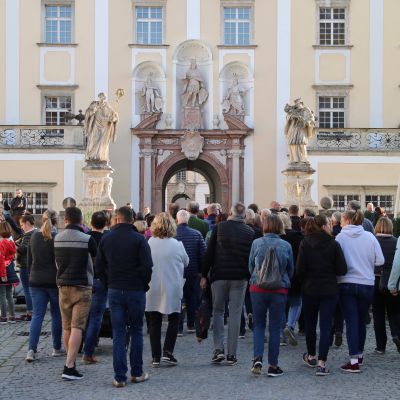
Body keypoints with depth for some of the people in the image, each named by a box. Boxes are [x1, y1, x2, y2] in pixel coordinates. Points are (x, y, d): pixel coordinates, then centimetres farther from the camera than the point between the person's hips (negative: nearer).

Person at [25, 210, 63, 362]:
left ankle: (32, 349, -9)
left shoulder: (34, 237, 3)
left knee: (37, 315, 3)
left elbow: (29, 260, 10)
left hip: (36, 281, 3)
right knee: (56, 314, 10)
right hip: (54, 281, -3)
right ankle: (57, 348, 16)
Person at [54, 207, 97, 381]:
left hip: (63, 286, 4)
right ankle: (69, 367, -13)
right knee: (77, 327, -6)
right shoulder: (87, 239, -10)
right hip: (82, 287, -4)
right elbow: (97, 260, 5)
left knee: (66, 327, 14)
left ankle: (70, 361, 24)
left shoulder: (57, 238, 2)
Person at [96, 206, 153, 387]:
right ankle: (137, 373, 15)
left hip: (114, 291, 2)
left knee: (118, 333, 4)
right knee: (136, 331, 10)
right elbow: (147, 266, -13)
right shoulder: (139, 239, -9)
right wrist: (144, 285, 2)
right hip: (136, 291, -2)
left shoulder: (106, 239, 3)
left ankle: (119, 377, 1)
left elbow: (99, 266, 6)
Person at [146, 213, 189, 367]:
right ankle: (167, 352, 1)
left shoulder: (149, 243, -8)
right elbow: (186, 262, 5)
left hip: (152, 289, 2)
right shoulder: (177, 245, -11)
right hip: (172, 289, -1)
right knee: (174, 319, 13)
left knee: (154, 322, 9)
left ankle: (155, 357, 9)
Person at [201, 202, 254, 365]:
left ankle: (218, 349, 0)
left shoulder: (219, 227, -2)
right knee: (235, 314, 5)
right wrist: (250, 277, 14)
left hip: (219, 275, 0)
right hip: (240, 278, 0)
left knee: (218, 311, 12)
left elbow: (209, 252, -2)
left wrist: (204, 275, 2)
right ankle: (232, 354, 5)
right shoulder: (250, 232, 1)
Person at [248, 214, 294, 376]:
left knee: (258, 325, 13)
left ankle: (258, 359, -5)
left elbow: (250, 267, 4)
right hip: (279, 290, 0)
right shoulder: (286, 246, -6)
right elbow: (291, 270, 5)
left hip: (258, 289, 0)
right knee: (275, 328, 8)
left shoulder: (256, 243, -6)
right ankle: (273, 366, 12)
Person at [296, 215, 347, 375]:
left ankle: (311, 356, 33)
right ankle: (321, 363, -6)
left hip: (309, 290, 2)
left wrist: (304, 282, 9)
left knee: (310, 324, 18)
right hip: (329, 290, -2)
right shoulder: (334, 244, -10)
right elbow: (342, 270, -10)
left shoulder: (305, 244, -6)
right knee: (326, 326, 0)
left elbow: (300, 269, -9)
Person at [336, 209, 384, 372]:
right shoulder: (370, 237, -3)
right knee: (361, 321, 18)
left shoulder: (341, 237, -9)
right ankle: (359, 354, 32)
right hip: (367, 284, 2)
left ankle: (354, 360, -7)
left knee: (351, 322, 0)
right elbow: (380, 260, -2)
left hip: (346, 284, -2)